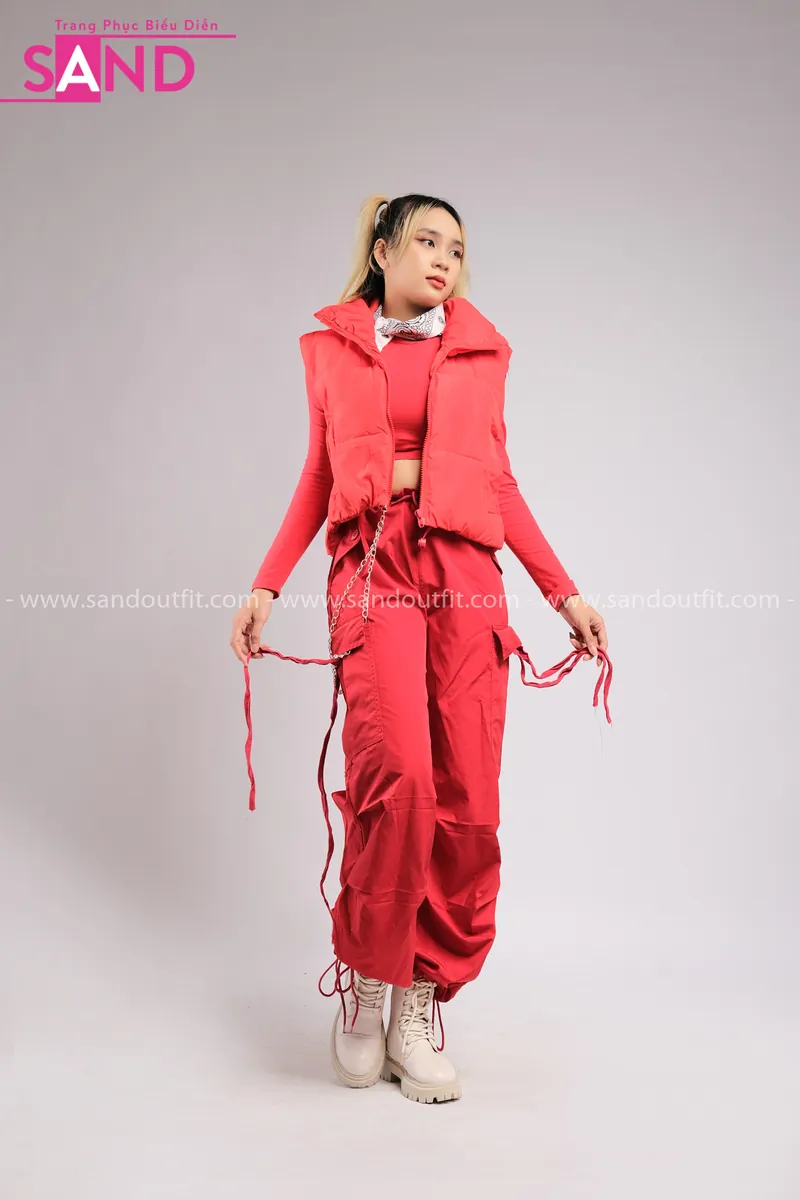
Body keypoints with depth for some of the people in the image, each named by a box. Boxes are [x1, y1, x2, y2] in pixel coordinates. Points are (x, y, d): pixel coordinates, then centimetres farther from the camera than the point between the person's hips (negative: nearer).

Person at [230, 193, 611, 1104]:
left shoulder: (479, 350, 17)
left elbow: (498, 481, 16)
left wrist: (564, 594, 11)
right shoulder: (333, 346, 15)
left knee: (466, 797, -5)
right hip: (372, 568, -2)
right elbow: (320, 476, 16)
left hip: (464, 572, 2)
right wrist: (266, 586, 7)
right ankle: (367, 983, 2)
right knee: (399, 774, -21)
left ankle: (422, 1006, 10)